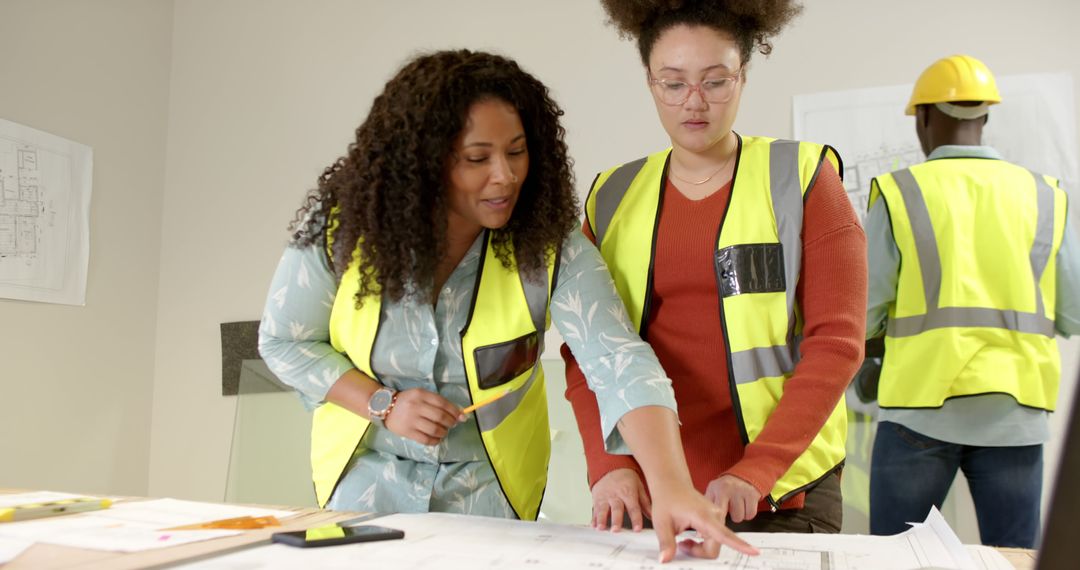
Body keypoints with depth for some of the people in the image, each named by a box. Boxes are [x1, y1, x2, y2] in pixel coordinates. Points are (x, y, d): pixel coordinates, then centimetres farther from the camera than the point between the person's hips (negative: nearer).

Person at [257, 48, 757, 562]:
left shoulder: (550, 249, -24)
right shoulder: (341, 228, -19)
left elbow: (621, 365, -34)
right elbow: (285, 340, -6)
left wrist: (673, 488, -49)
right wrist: (383, 404, -20)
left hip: (490, 482, 0)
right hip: (367, 471, 1)